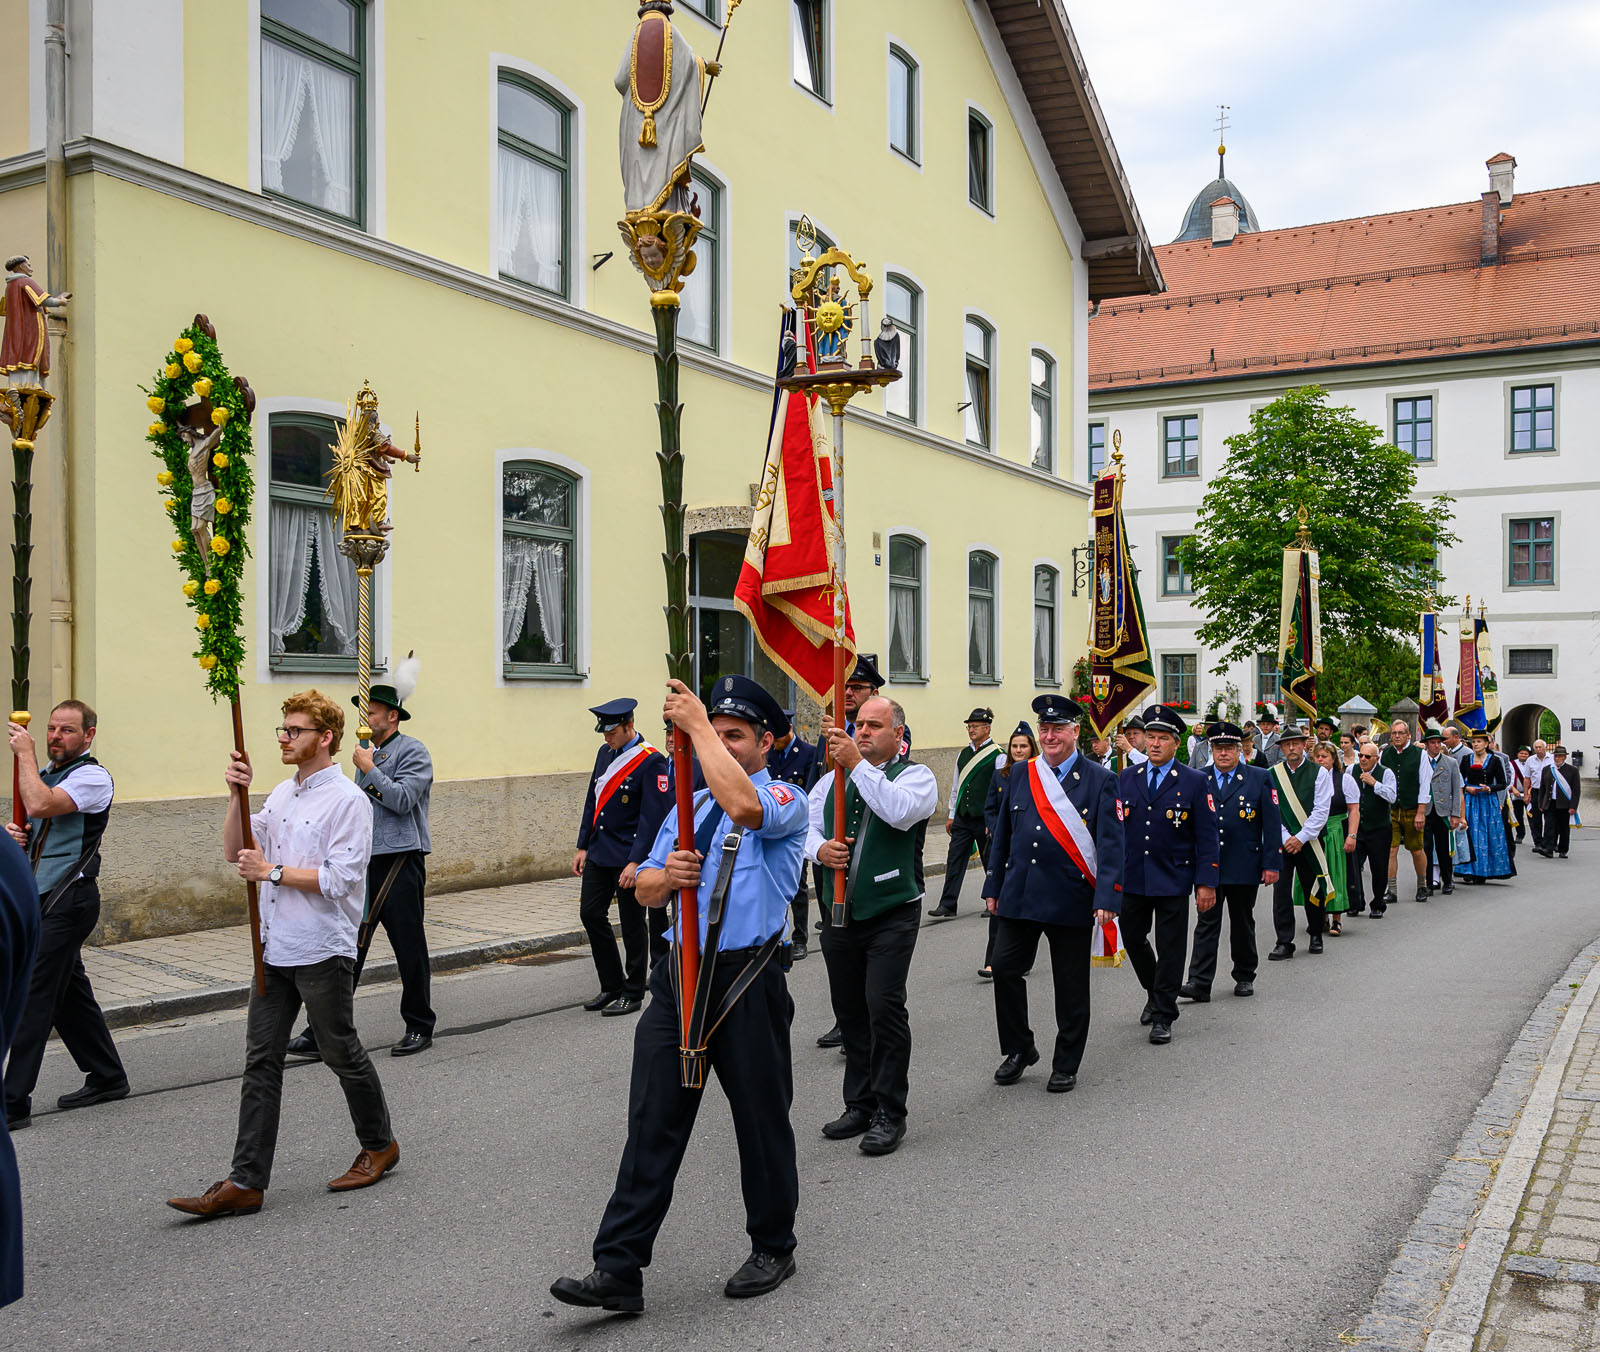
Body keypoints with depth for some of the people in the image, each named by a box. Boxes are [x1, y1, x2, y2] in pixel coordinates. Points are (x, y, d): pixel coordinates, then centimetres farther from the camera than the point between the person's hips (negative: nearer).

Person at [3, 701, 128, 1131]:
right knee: (70, 992, 14)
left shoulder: (93, 777, -11)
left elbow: (40, 805, -25)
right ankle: (107, 1077, 25)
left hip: (68, 899, -9)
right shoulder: (46, 773, 17)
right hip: (45, 899, 9)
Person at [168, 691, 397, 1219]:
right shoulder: (281, 795, 13)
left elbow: (339, 878, -19)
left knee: (340, 1052, 8)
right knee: (261, 1061, 5)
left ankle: (379, 1145, 28)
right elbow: (235, 850, 11)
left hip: (323, 952, -7)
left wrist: (272, 872, -15)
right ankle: (246, 1182, 7)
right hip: (275, 949, 7)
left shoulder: (347, 800, -12)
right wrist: (237, 795, -1)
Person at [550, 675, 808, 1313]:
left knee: (762, 1123, 10)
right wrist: (666, 876, -9)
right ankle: (618, 1271, 6)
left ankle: (772, 1249, 30)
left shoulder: (787, 801, -4)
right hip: (680, 977, 5)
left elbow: (743, 806, -30)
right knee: (651, 1122, 2)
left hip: (748, 984, -5)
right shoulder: (689, 805, 17)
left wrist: (698, 725, -22)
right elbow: (646, 890, 15)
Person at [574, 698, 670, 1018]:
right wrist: (583, 847, 13)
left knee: (632, 924, 2)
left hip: (629, 857, -8)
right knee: (590, 914, 9)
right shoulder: (605, 753, 10)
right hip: (599, 853, 8)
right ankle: (611, 986, 22)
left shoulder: (651, 761, -14)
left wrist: (636, 862, -21)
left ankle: (633, 994, 15)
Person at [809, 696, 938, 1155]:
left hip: (890, 915, -5)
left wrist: (858, 764, -25)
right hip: (840, 912, 5)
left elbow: (900, 811, -24)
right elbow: (806, 824, 12)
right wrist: (820, 848, -10)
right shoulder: (833, 777, 12)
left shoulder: (915, 775, -3)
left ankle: (890, 1113, 3)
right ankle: (860, 1105, 26)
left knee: (885, 1006, -10)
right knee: (849, 1011, 12)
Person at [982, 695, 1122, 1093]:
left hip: (1072, 901, -3)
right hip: (1020, 896, 3)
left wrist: (1107, 899, -16)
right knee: (1004, 968, -3)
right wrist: (994, 888, 12)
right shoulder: (1019, 777, 9)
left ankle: (1066, 1066, 20)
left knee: (1071, 985, 5)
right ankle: (1019, 1048, 18)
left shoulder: (1100, 780, -3)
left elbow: (1110, 846, -8)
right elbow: (1003, 835, 15)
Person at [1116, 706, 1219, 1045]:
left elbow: (1207, 836, -3)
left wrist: (1206, 883, -8)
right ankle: (1155, 993, 37)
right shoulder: (1125, 779, 6)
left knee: (1170, 948, 2)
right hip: (1131, 878, 3)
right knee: (1133, 939, 12)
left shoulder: (1194, 782, -3)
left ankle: (1163, 1016, 13)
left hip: (1173, 880, -3)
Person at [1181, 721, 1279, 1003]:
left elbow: (1271, 824, -1)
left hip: (1245, 867, 0)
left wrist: (1272, 863, -6)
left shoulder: (1260, 778, 1)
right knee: (1207, 922, -3)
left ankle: (1245, 977, 26)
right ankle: (1199, 983, -6)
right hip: (1207, 865, 1)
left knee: (1243, 923, 12)